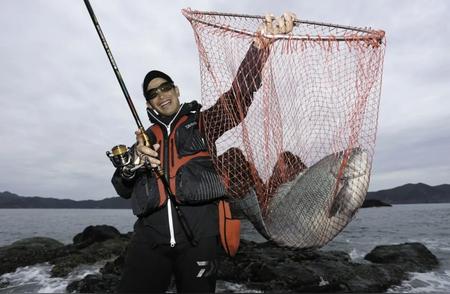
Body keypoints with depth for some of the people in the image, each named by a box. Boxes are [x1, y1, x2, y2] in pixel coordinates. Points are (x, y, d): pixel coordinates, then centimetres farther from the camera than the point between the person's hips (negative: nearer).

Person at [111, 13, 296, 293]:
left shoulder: (200, 123, 9)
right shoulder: (144, 139, 17)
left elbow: (239, 95, -7)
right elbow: (123, 188, 10)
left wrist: (261, 43, -18)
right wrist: (133, 161, -12)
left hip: (199, 237, -2)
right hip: (150, 238, 2)